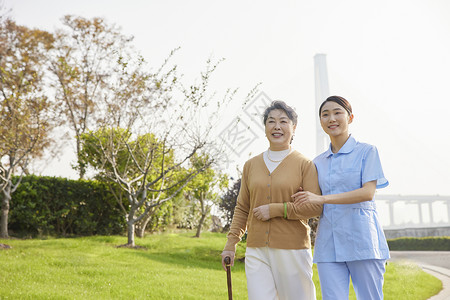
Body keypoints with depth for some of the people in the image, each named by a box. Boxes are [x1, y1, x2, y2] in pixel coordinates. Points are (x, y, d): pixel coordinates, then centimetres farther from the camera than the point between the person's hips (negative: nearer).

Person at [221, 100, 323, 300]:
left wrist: (276, 209, -14)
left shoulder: (305, 165, -1)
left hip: (292, 249, -3)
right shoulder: (251, 165, 11)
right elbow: (242, 208, 15)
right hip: (256, 251, 3)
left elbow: (316, 206, -9)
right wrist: (231, 244, 9)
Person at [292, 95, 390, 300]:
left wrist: (321, 199, -17)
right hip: (328, 244, 4)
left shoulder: (367, 151, 3)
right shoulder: (318, 162, 16)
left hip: (361, 238, -3)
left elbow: (368, 192, -11)